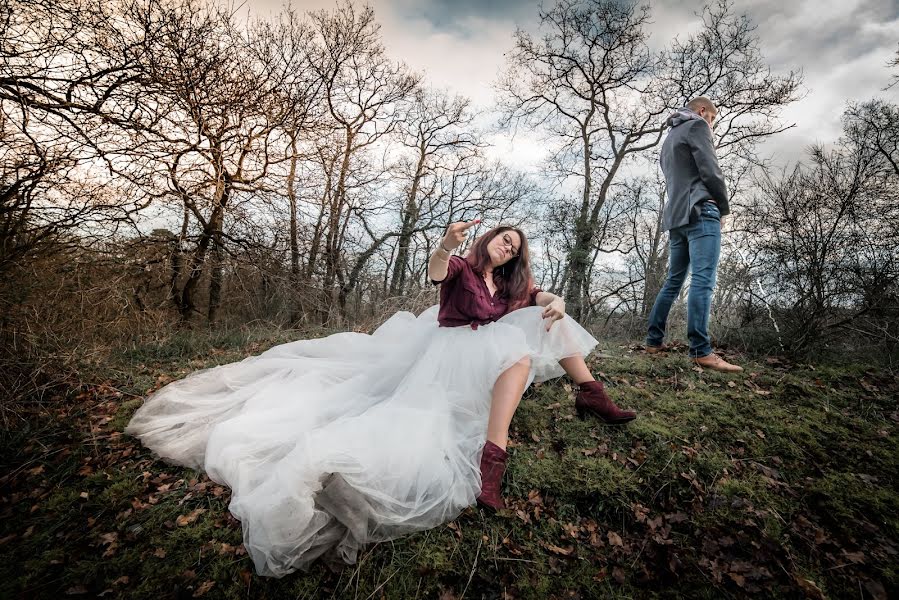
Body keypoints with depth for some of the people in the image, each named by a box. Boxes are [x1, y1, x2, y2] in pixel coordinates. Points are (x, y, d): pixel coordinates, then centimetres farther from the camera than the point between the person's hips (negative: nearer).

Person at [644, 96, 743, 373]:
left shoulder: (669, 138, 30)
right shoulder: (696, 126, 4)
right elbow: (710, 171, -7)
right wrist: (724, 207, 5)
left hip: (676, 216, 9)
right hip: (700, 211, -8)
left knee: (673, 281, 8)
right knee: (703, 280, -16)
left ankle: (654, 341, 7)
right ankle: (701, 351, -20)